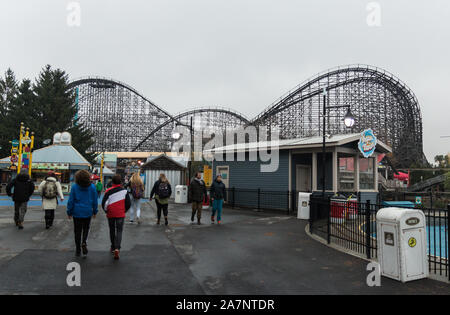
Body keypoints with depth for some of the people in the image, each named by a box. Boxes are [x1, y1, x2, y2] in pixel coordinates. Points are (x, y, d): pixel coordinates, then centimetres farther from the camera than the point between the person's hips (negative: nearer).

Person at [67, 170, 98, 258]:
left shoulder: (74, 187, -8)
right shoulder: (92, 187, -4)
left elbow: (71, 200, -4)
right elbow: (95, 200, 2)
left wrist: (69, 212, 7)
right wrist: (95, 211, 13)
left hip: (77, 212, 0)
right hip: (88, 212, 1)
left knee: (77, 231, 10)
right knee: (86, 229, 17)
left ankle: (78, 250, 17)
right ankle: (84, 242, -7)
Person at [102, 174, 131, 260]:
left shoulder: (108, 191, -6)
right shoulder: (124, 191, -5)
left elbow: (104, 203, -6)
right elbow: (128, 204, -3)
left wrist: (106, 211, 11)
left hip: (110, 215, 1)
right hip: (120, 215, -1)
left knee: (112, 231, 17)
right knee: (119, 231, 4)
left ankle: (113, 247, 29)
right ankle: (117, 248, -14)